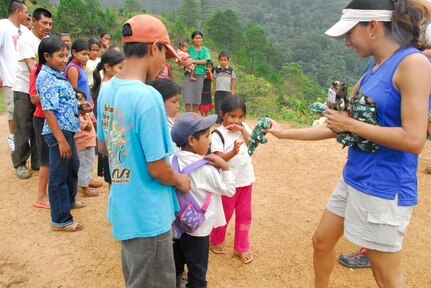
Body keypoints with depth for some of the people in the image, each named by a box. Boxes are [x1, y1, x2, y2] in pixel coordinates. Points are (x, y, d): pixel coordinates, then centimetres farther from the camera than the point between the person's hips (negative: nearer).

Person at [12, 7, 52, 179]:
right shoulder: (25, 40, -11)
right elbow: (31, 68, -20)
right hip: (24, 91, -5)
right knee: (23, 130, 2)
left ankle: (38, 162, 20)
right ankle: (20, 164, 16)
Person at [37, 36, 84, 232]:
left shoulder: (58, 74, 9)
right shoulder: (46, 78, -19)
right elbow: (48, 111, -24)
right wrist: (61, 140, -26)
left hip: (68, 129, 10)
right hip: (58, 132, -10)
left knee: (73, 165, 26)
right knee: (59, 175, 1)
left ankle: (69, 200, 49)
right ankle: (60, 220, 15)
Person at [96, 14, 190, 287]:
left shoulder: (107, 89, 0)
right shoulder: (147, 96, -26)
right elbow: (157, 168, -22)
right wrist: (181, 181, -3)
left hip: (122, 207, 8)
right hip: (148, 215, -8)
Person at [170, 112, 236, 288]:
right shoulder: (206, 170, -24)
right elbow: (229, 190, -12)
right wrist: (225, 167, -15)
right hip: (197, 228, -6)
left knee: (176, 265, 25)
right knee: (197, 271, 14)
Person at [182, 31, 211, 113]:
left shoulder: (205, 50, 10)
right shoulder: (189, 49, 6)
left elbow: (205, 61, -5)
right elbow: (183, 60, 3)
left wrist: (193, 61, -15)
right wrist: (183, 63, -20)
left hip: (200, 76, 1)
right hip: (189, 75, -1)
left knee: (197, 98, 4)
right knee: (187, 97, -5)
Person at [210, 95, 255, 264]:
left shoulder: (243, 127, 1)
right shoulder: (218, 135, -15)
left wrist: (242, 130, -18)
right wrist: (233, 152, -39)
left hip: (246, 179, 5)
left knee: (244, 214, 13)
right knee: (225, 213, 12)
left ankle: (241, 247, 29)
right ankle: (216, 240, 37)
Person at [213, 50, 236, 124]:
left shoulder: (230, 70, 2)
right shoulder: (216, 69, 3)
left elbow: (233, 79, 8)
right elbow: (214, 79, 10)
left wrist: (232, 90, 7)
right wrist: (214, 89, 9)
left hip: (227, 91, 0)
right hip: (218, 91, 1)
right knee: (218, 106, 1)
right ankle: (218, 121, 6)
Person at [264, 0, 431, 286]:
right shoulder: (372, 71, 9)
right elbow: (338, 128, 12)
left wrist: (351, 124, -16)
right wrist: (285, 133, 12)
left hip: (384, 188, -9)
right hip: (353, 179, 9)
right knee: (322, 241, 20)